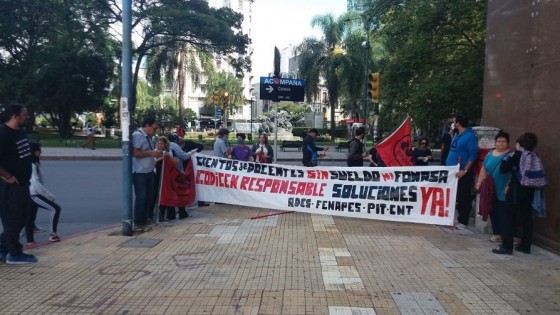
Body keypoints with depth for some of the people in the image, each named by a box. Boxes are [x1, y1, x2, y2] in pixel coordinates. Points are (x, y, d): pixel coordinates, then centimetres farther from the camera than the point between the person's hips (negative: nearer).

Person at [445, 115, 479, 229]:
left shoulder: (470, 136, -12)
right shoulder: (456, 135, 14)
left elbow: (473, 155, -16)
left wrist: (465, 170, -21)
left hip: (463, 173, -8)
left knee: (463, 198, 0)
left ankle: (463, 222, 7)